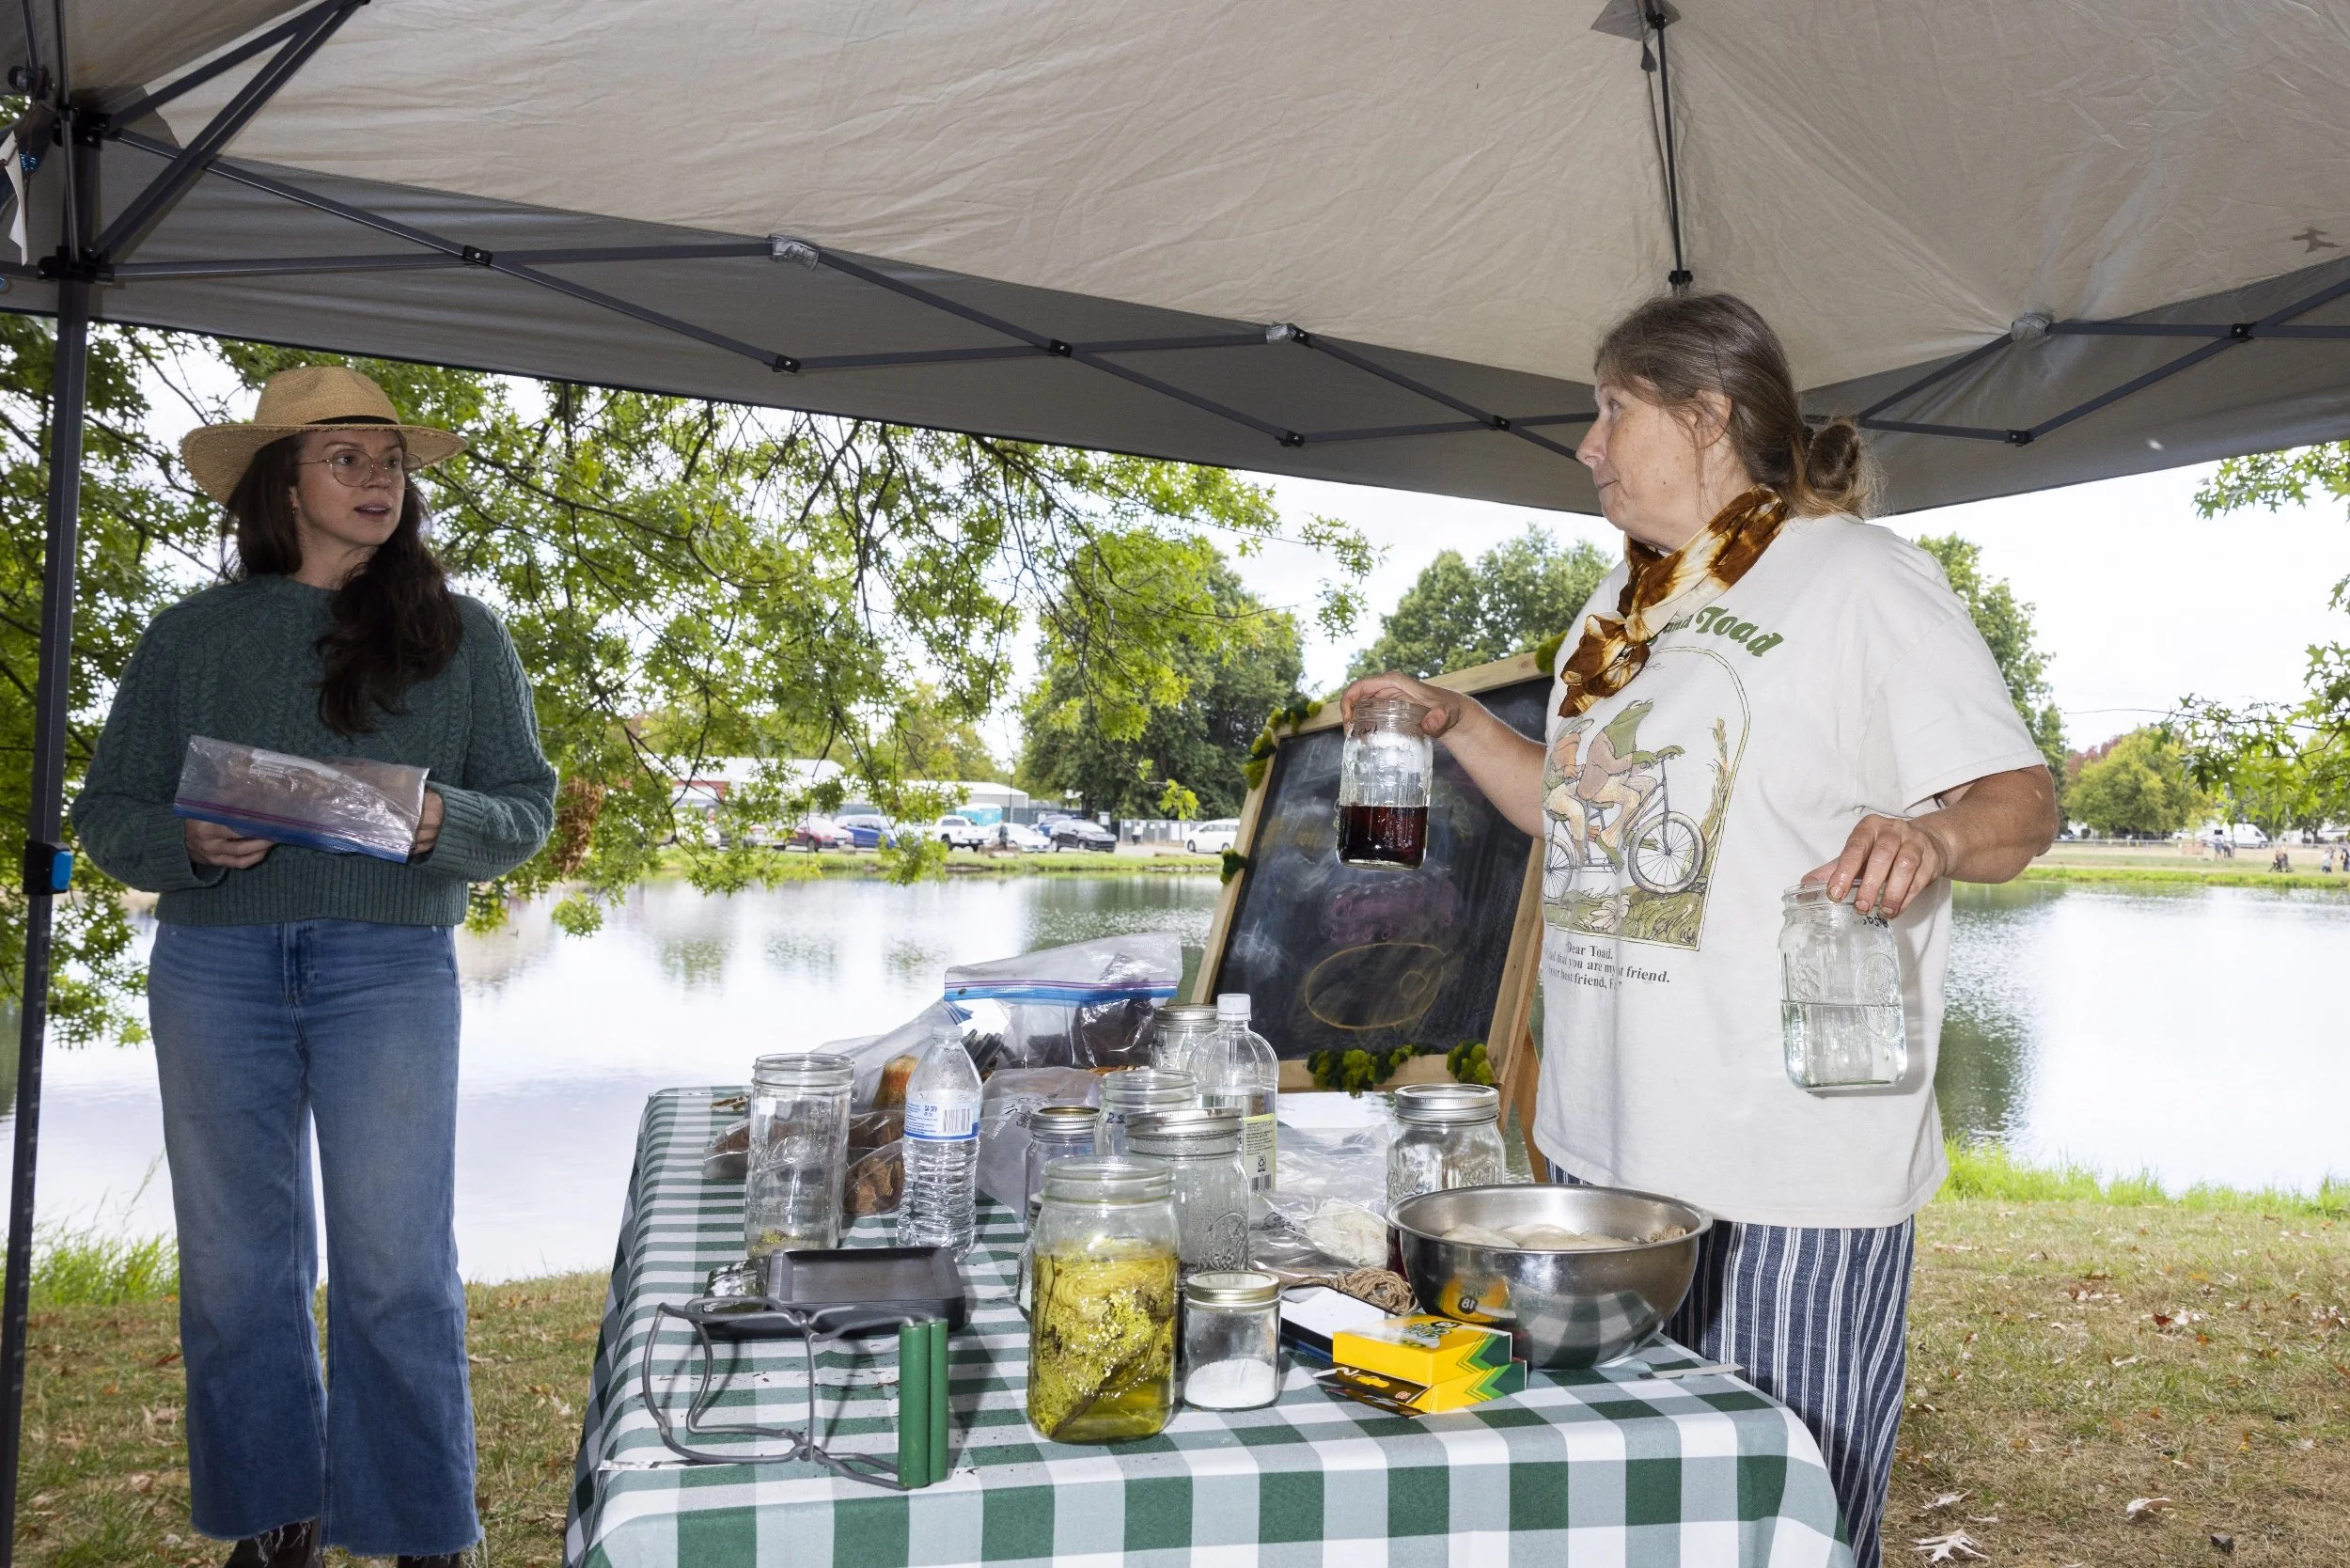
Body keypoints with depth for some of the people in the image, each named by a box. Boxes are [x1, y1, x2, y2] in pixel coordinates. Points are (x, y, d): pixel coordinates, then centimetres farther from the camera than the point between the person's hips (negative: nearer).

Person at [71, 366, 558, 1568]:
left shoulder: (461, 637, 8)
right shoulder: (188, 637, 10)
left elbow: (526, 809, 6)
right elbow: (107, 812, 10)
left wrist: (444, 823, -14)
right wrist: (191, 845, -11)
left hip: (390, 962, -1)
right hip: (215, 961, 2)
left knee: (396, 1264, -3)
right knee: (235, 1258, 7)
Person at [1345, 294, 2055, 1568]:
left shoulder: (1859, 575, -6)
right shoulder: (1623, 605, 17)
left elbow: (2022, 799, -10)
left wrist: (1933, 833, -31)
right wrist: (1455, 723, 13)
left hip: (1790, 1166, -7)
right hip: (1609, 1137, 7)